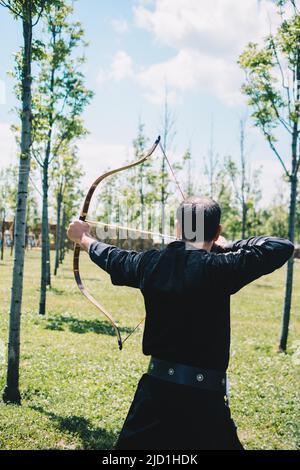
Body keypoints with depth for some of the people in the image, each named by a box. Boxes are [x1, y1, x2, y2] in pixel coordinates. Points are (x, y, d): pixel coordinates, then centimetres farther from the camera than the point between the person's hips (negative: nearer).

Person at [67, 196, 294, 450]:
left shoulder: (151, 264, -2)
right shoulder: (217, 268, -18)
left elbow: (112, 258, 17)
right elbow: (283, 248, -13)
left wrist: (84, 238, 38)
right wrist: (227, 246, 0)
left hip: (155, 389, 5)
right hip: (204, 399, -5)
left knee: (132, 443, 21)